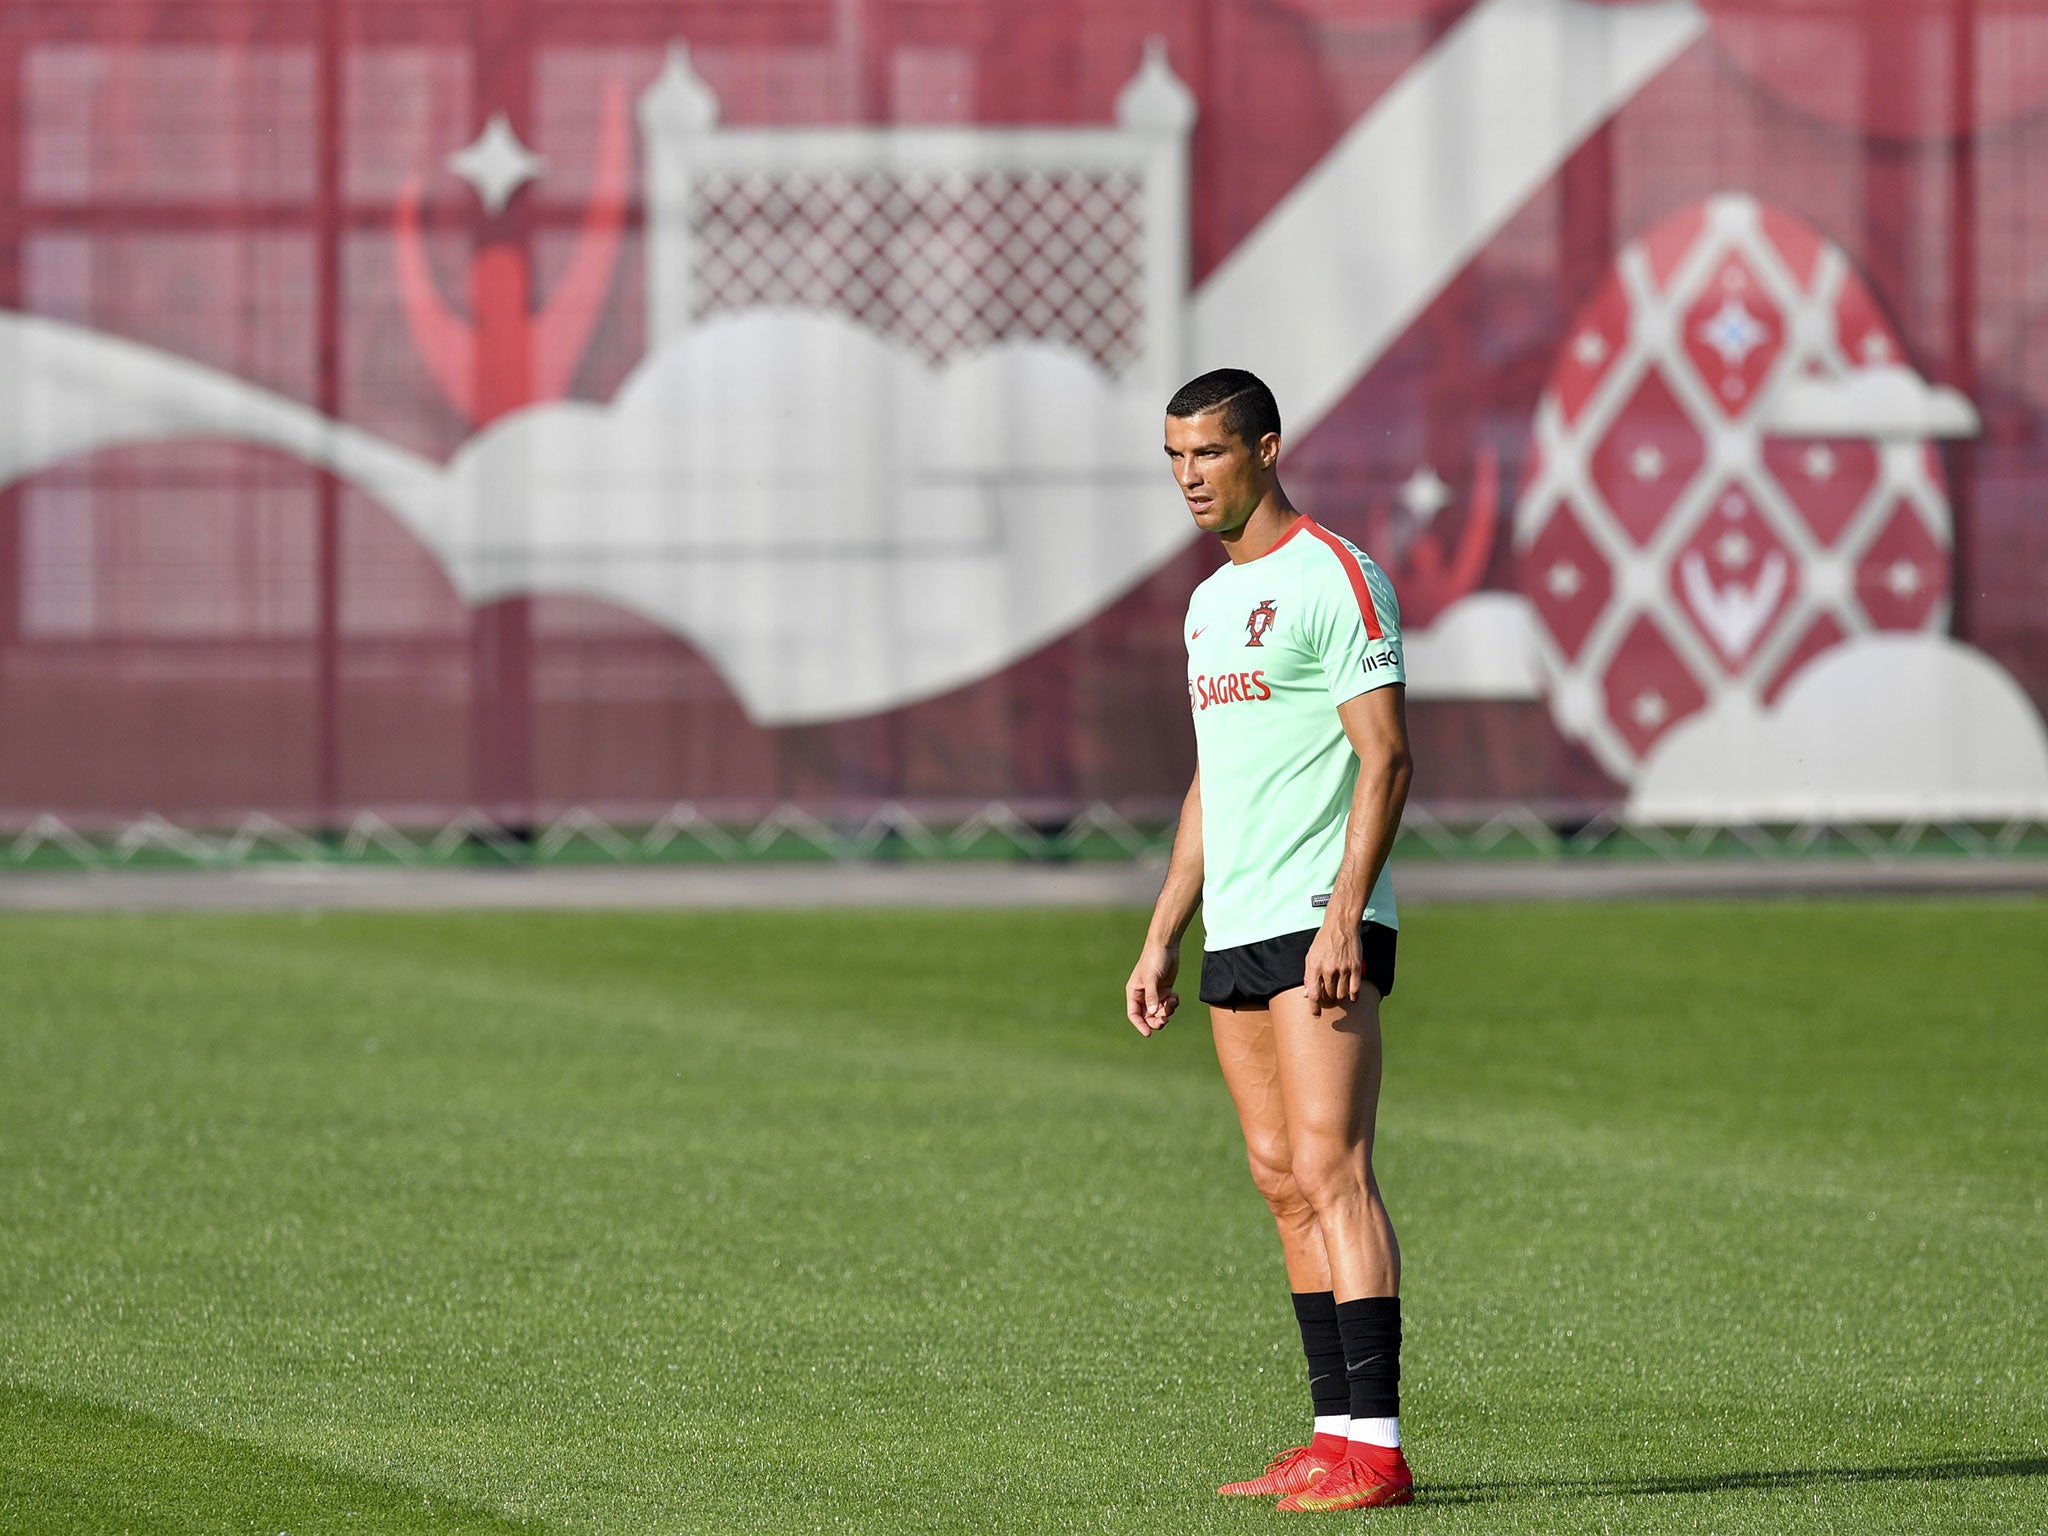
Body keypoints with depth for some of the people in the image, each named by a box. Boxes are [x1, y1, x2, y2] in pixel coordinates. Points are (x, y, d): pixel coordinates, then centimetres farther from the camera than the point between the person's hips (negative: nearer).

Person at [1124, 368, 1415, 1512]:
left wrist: (1344, 915, -21)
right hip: (1237, 939, 9)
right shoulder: (1211, 603, 19)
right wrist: (1162, 937, 20)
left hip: (1319, 931, -9)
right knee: (1284, 1183, 6)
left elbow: (1385, 757, -13)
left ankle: (1376, 1446, -17)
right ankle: (1337, 1430, 8)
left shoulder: (1335, 578, -8)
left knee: (1331, 1170, -14)